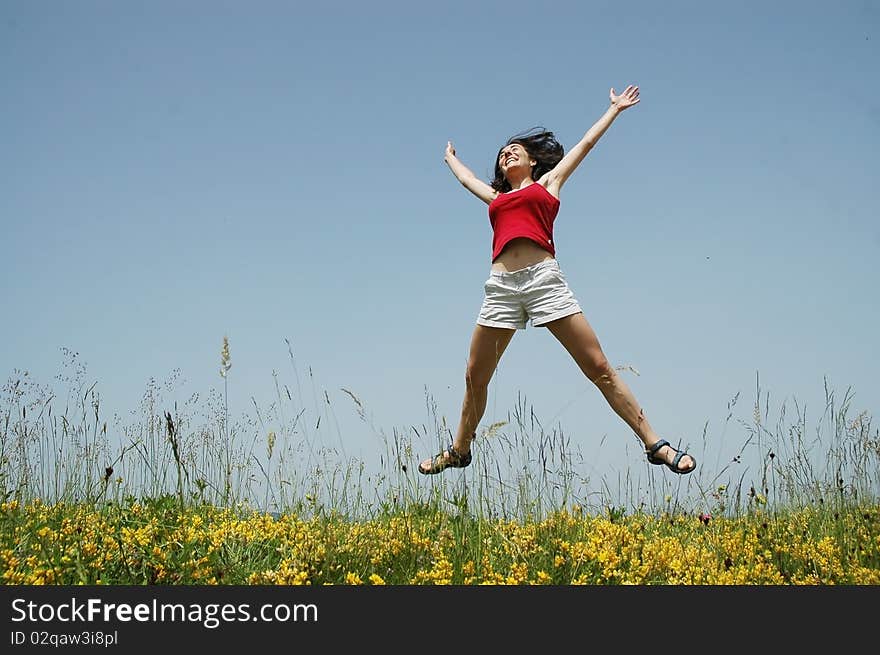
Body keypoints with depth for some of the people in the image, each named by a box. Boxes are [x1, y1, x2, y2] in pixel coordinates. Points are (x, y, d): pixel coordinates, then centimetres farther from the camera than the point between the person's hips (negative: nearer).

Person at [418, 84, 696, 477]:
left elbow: (586, 142, 30)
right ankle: (458, 451, 26)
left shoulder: (548, 182, 20)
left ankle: (654, 444, -8)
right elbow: (466, 177, 47)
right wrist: (450, 157, 65)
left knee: (598, 367, -9)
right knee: (475, 377, 7)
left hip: (544, 278, -3)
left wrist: (615, 108, 39)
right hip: (501, 286, 3)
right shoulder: (496, 197, 27)